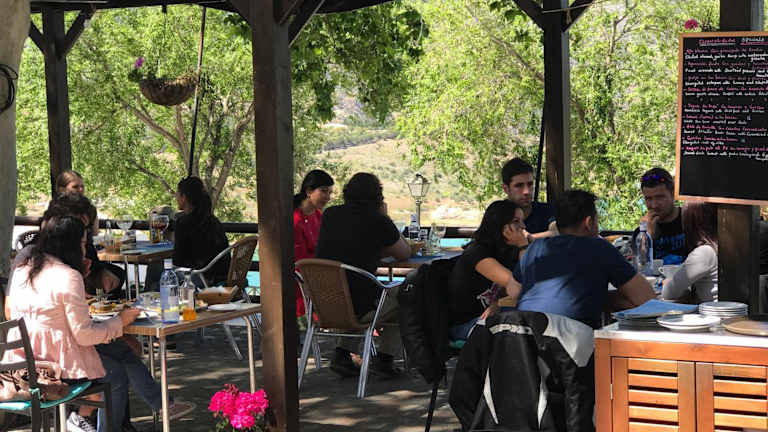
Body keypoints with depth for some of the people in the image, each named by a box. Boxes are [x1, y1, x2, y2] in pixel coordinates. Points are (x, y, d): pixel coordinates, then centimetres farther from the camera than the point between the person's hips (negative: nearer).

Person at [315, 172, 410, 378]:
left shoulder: (330, 215, 6)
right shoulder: (378, 222, -8)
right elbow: (405, 254, 8)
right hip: (358, 309, -5)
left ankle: (342, 354, 22)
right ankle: (383, 359, 16)